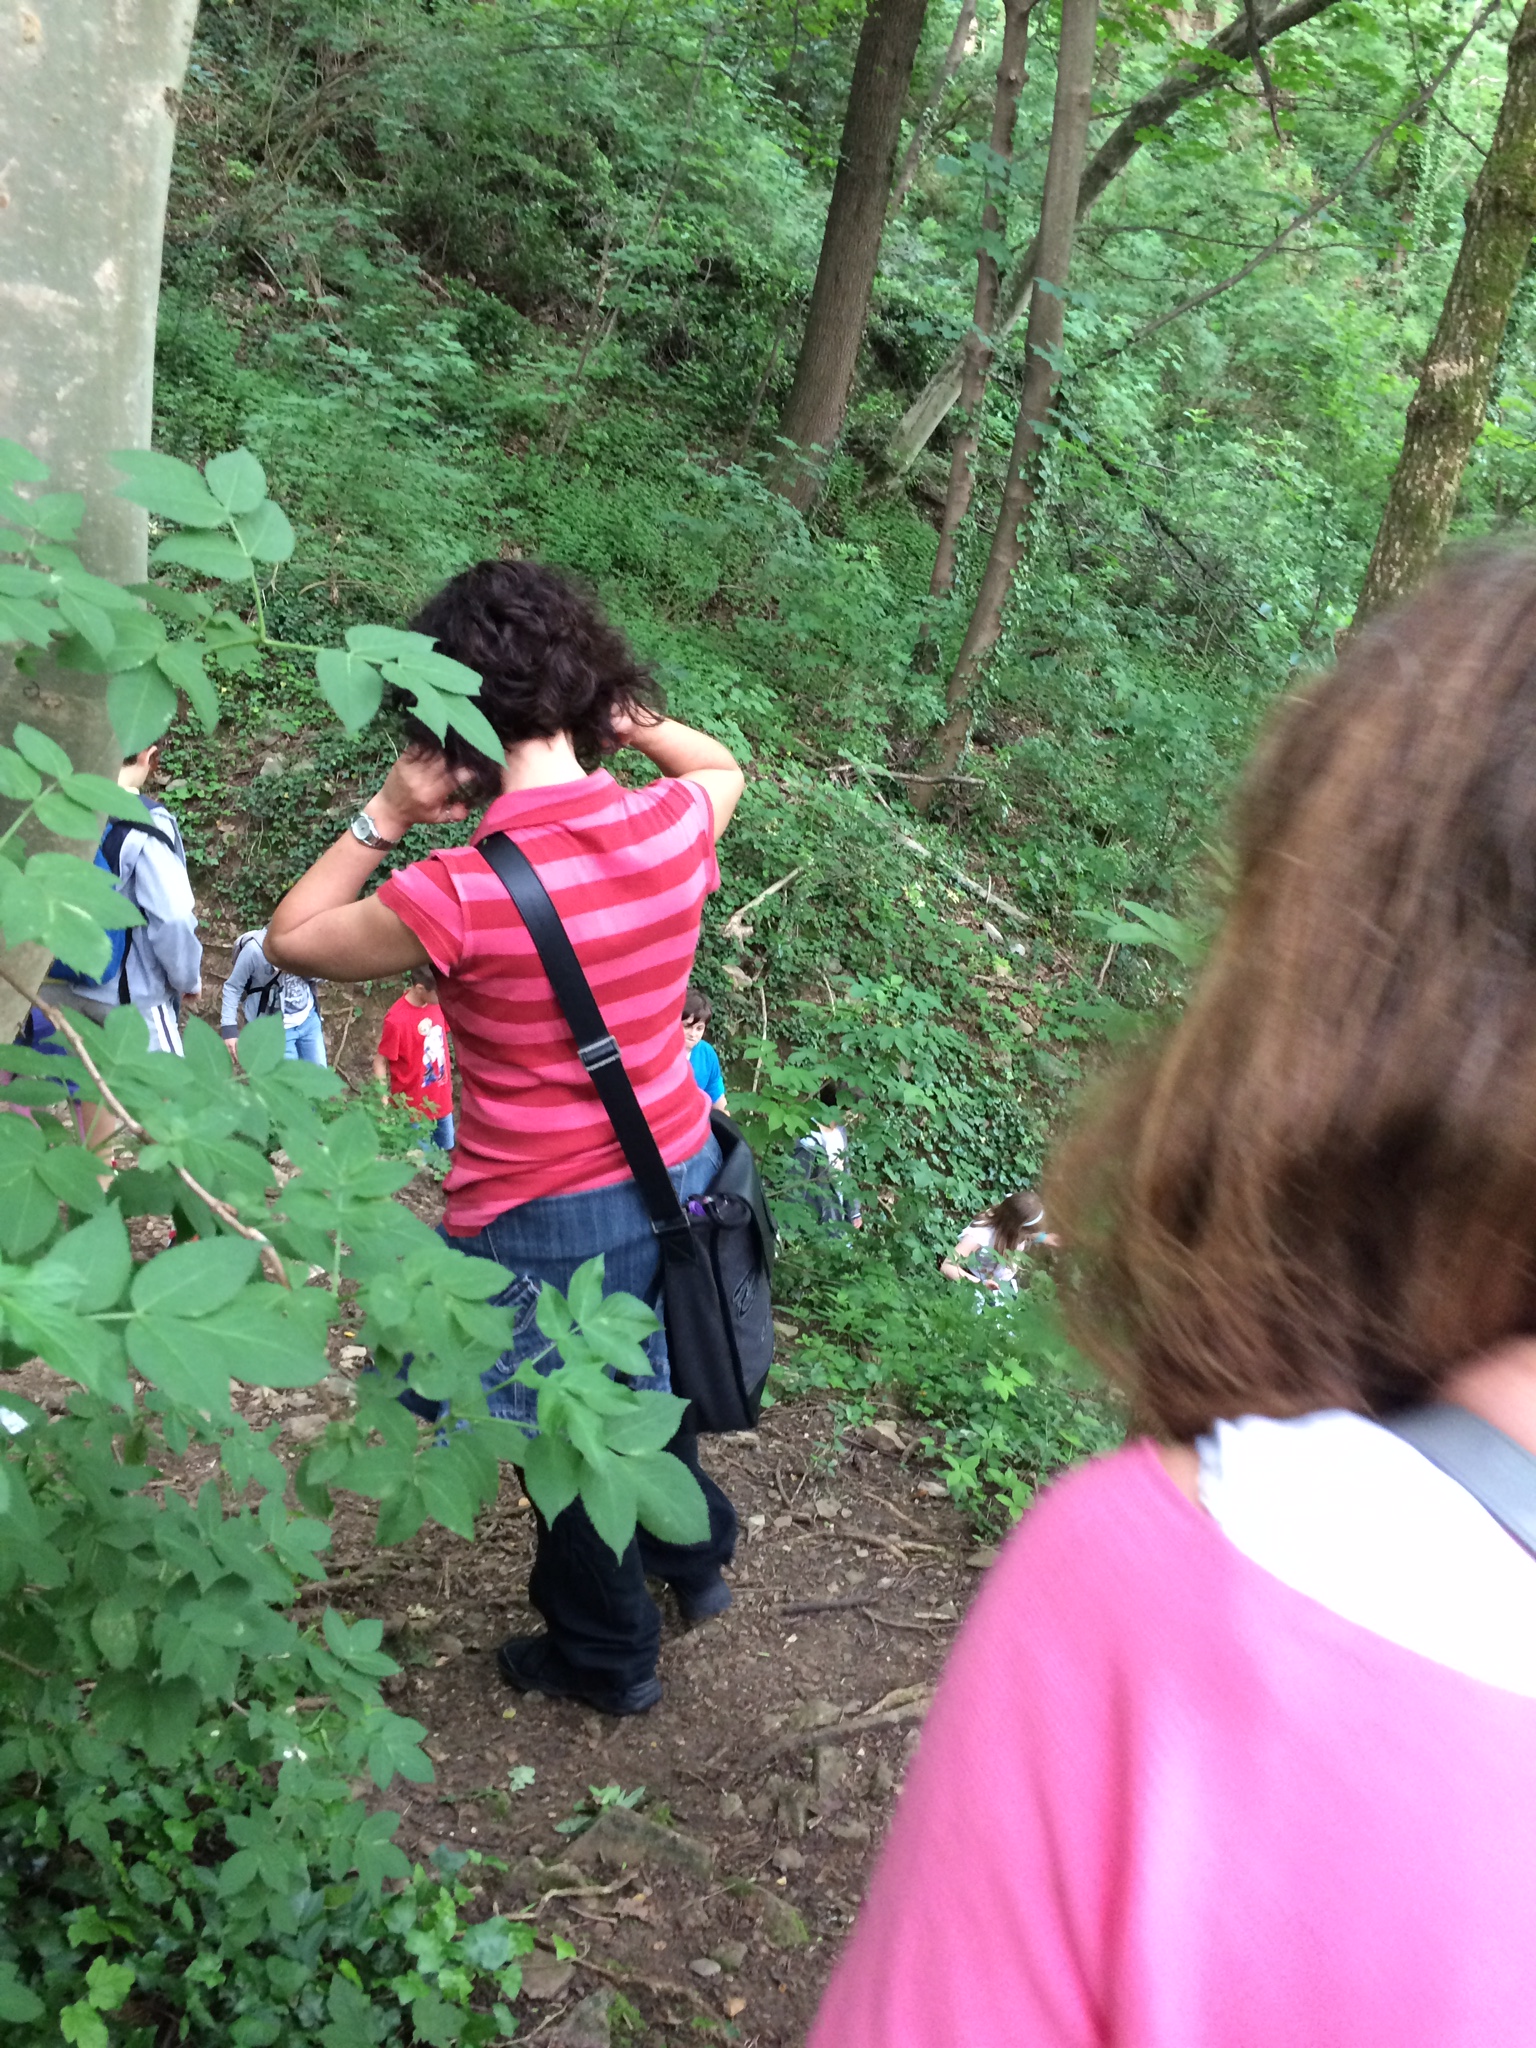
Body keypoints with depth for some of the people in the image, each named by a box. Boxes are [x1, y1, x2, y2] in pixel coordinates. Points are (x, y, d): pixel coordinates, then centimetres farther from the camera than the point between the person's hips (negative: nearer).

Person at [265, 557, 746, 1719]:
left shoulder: (458, 897, -28)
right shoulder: (672, 824, -13)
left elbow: (292, 942, -10)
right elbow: (724, 766, 14)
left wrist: (386, 814, -12)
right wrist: (624, 720, 1)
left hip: (545, 1220, -5)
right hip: (675, 1176, 5)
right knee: (646, 1389, 31)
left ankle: (608, 1658, 42)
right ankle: (694, 1560, 55)